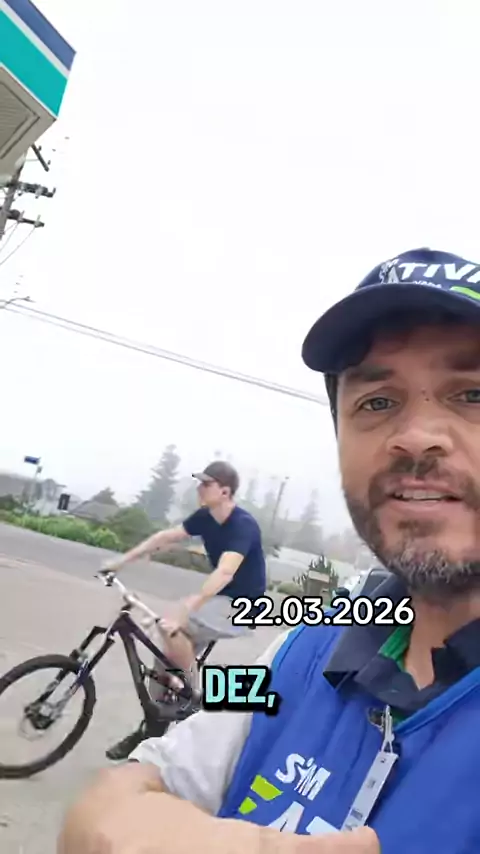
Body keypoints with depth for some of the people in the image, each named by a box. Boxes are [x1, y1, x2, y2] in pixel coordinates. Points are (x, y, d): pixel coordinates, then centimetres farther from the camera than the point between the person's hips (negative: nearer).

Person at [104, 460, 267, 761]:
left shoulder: (243, 525, -26)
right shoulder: (205, 517, -2)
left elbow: (225, 572, -39)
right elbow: (166, 537, 5)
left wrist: (187, 607, -49)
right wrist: (122, 560, 3)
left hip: (243, 607, -8)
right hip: (219, 600, 8)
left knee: (171, 626, -26)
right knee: (166, 657, 3)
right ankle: (149, 729, 21)